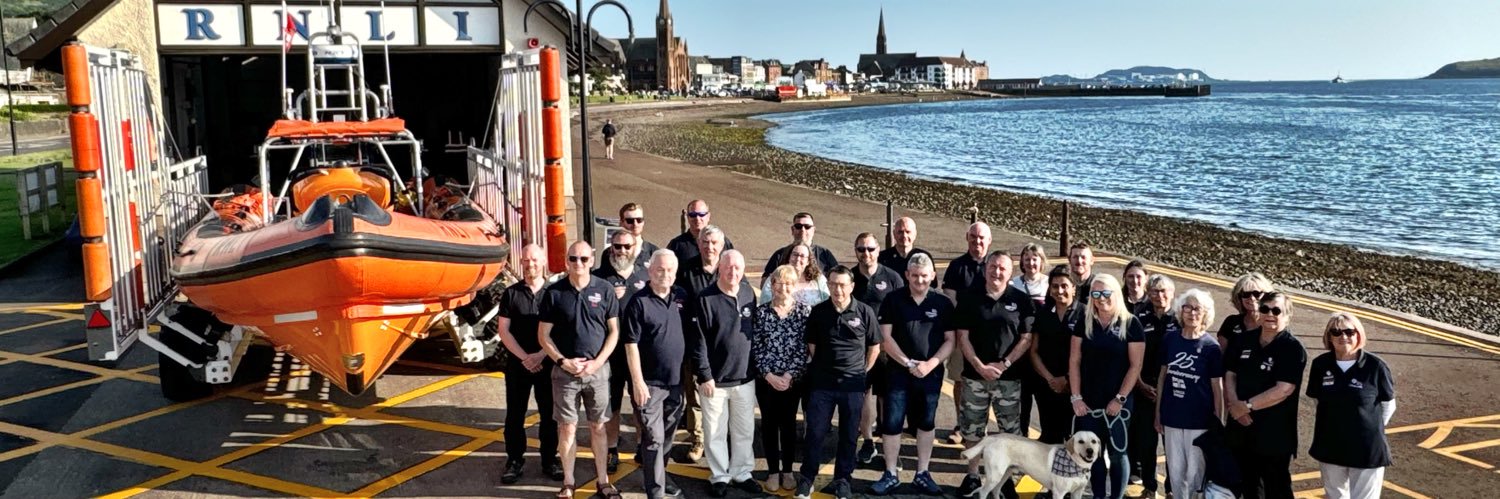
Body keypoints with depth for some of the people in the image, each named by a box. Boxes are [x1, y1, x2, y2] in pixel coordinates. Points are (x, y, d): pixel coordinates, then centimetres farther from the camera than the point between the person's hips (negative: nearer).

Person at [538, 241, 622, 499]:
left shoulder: (604, 290, -2)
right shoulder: (554, 292, -3)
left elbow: (614, 330, 1)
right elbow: (543, 335, 1)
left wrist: (598, 362, -9)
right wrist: (562, 361, -10)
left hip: (598, 369, 1)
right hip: (565, 370, 0)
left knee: (598, 427, 9)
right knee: (567, 427, 5)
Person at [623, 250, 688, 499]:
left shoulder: (681, 297, 4)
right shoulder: (638, 302, -12)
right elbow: (631, 345, -13)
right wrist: (637, 381, -16)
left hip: (676, 381, 6)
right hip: (650, 383, -5)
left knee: (667, 437, 18)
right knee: (653, 439, -2)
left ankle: (660, 476, 35)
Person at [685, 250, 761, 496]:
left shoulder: (749, 294, 3)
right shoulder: (704, 299, -11)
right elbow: (697, 342, -11)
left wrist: (757, 368, 12)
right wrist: (705, 376, -13)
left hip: (745, 377, 4)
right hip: (715, 379, -4)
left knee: (744, 430, 14)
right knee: (715, 432, 8)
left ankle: (742, 473, 30)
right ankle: (719, 476, 23)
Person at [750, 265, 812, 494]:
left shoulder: (804, 311, -3)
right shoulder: (760, 312, -1)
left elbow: (804, 348, -6)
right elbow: (756, 348, -3)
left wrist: (789, 375, -13)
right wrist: (769, 375, -11)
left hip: (793, 379, 0)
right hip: (766, 379, 1)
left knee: (788, 423, 9)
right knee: (769, 424, 8)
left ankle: (787, 471, 22)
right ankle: (773, 472, 19)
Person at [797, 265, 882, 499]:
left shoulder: (865, 312, -6)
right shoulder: (818, 311, -2)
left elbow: (874, 347, 5)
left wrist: (862, 372, 4)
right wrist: (824, 367, 8)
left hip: (853, 384, -1)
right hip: (822, 383, 1)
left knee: (849, 435, 10)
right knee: (815, 432, 3)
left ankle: (842, 479, 25)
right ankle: (806, 478, 18)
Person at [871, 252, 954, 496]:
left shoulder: (943, 303, 2)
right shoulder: (893, 300, -1)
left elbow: (950, 340, 2)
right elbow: (886, 337, -4)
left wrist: (931, 363, -13)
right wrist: (908, 363, -13)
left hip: (931, 373, 1)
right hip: (898, 371, -1)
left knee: (926, 423, 10)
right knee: (892, 423, -2)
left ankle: (922, 474, 21)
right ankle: (891, 475, 10)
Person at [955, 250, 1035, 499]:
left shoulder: (1021, 300, 1)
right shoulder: (969, 298, 2)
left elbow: (1026, 339, -1)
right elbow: (963, 337, 0)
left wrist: (1003, 364, -11)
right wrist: (980, 366, -11)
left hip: (1009, 378, -1)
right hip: (975, 375, 1)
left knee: (1011, 431, 4)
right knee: (972, 428, 7)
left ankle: (1007, 477, 18)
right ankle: (973, 475, 21)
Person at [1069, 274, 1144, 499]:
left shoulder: (1130, 324, -5)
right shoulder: (1084, 323, 3)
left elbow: (1135, 366, -6)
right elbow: (1074, 361, 4)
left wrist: (1120, 398, -11)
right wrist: (1076, 397, -3)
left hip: (1117, 402, -3)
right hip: (1088, 401, 3)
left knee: (1117, 453, 3)